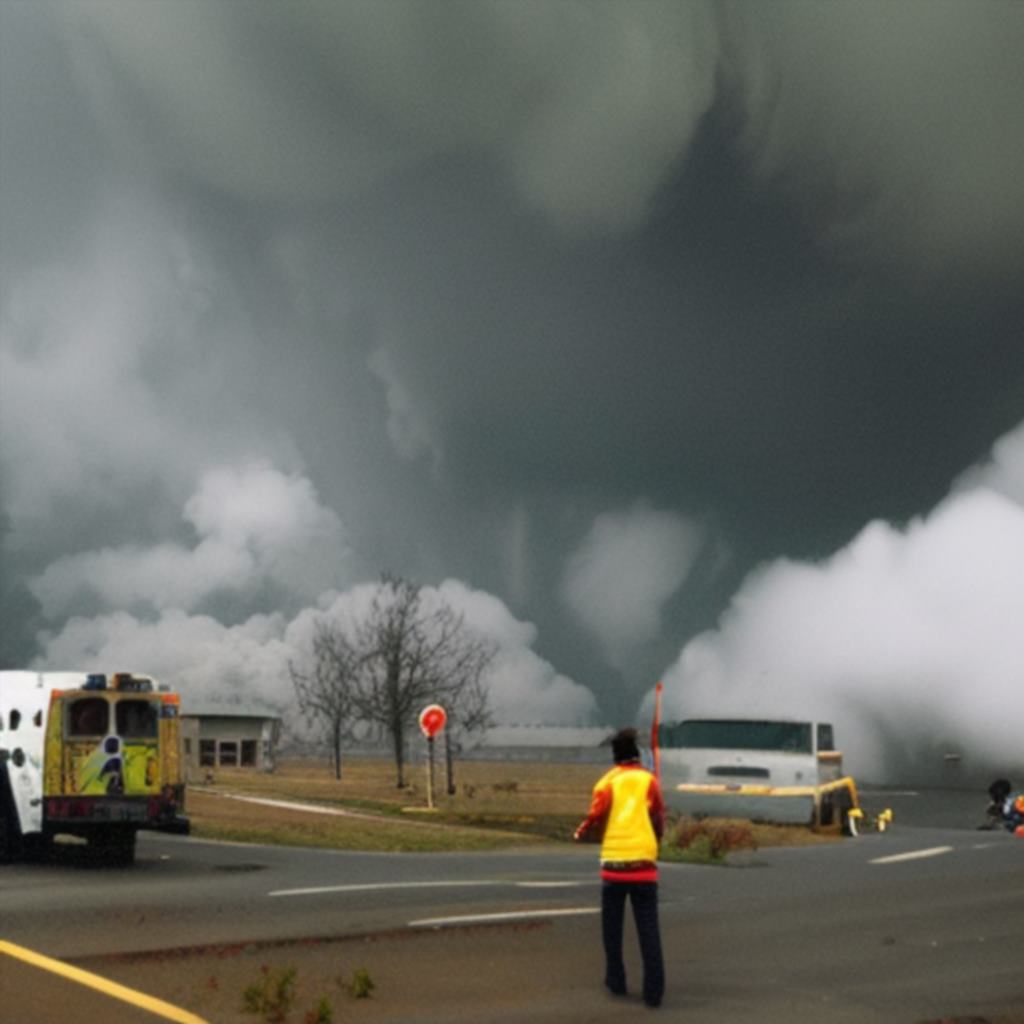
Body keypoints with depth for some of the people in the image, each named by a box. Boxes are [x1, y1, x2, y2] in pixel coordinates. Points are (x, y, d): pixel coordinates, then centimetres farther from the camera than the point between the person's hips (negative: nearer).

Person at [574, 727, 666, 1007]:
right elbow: (659, 819, 2)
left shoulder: (608, 782, 1)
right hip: (644, 863, 0)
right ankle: (653, 989, -8)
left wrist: (580, 833, 17)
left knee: (612, 925, 15)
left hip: (614, 861, 0)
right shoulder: (649, 780, 3)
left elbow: (596, 819, -3)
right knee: (648, 928, -1)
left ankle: (616, 981, 18)